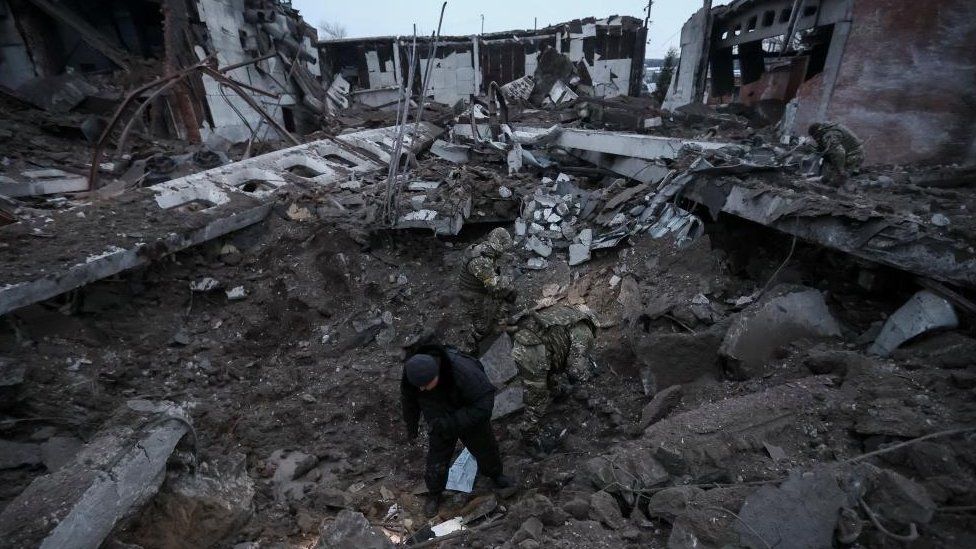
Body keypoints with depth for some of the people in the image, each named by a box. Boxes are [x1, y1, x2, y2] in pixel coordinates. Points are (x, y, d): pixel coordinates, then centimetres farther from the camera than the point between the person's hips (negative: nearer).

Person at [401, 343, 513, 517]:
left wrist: (450, 423, -40)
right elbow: (409, 398, -6)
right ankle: (434, 494, 43)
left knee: (486, 449, 22)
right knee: (437, 461, 11)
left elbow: (484, 403, -38)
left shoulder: (462, 370, -44)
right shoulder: (414, 371, -28)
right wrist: (411, 424, 10)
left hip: (471, 419, -2)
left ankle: (495, 473, 56)